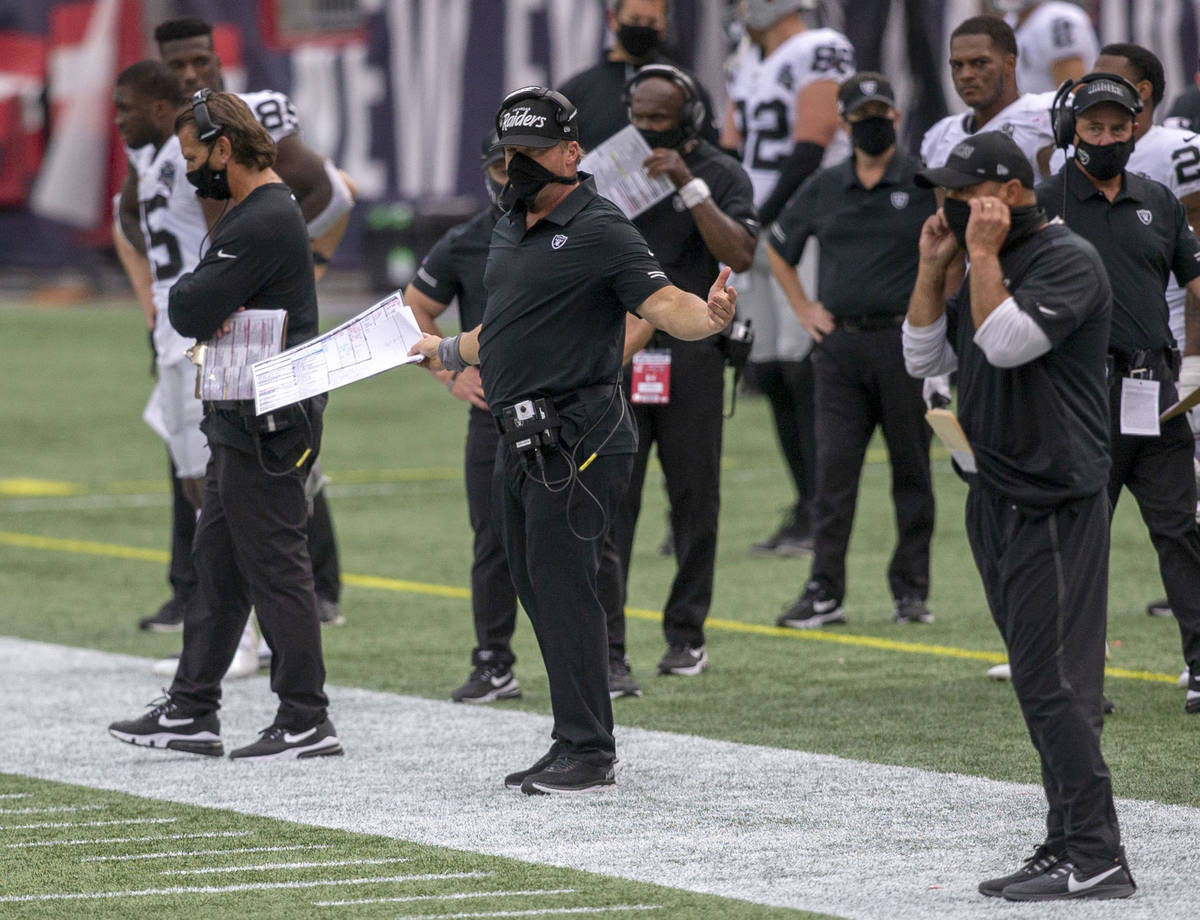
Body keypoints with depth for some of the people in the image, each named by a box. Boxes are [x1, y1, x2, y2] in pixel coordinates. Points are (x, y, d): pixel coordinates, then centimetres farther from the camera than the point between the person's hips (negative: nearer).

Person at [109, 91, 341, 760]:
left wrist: (188, 296, -2)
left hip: (266, 426, -11)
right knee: (218, 561, 14)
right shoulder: (270, 209, 15)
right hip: (245, 422, 11)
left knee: (274, 566, -6)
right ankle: (192, 712, 21)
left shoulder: (262, 223, -19)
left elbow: (188, 312, -21)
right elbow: (194, 312, 19)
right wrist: (213, 314, -1)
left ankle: (306, 721, -2)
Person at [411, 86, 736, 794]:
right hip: (521, 439, 9)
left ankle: (589, 753, -8)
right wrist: (448, 353, 48)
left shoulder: (600, 230, -10)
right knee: (537, 589, 9)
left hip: (576, 440, -9)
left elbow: (664, 305, -21)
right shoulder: (511, 231, 17)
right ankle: (578, 745, 15)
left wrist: (710, 315, -42)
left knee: (563, 586, -11)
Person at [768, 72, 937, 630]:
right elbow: (777, 248, 24)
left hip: (906, 342, -3)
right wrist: (803, 308, 16)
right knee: (833, 468, -2)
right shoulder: (823, 189, 11)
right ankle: (825, 592, -1)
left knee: (911, 469, 3)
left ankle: (911, 590, 10)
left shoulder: (925, 184, -1)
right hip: (839, 344, 3)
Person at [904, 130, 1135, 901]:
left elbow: (1005, 341, -24)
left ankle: (1097, 859, -14)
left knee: (1054, 681, -13)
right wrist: (935, 265, 6)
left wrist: (985, 252, -16)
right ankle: (1068, 847, 15)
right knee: (1040, 685, 11)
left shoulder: (1068, 260, -12)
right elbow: (926, 358, 15)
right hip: (999, 502, 10)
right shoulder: (987, 270, 16)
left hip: (1056, 507, -10)